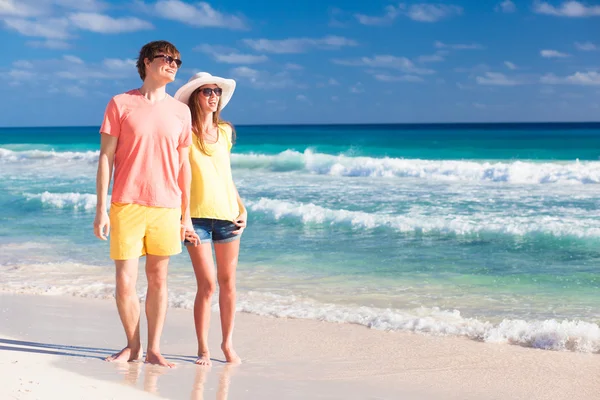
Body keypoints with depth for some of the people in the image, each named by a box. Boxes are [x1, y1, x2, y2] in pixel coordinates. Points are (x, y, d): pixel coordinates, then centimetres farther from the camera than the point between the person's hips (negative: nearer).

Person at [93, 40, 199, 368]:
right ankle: (132, 346, 19)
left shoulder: (180, 111, 9)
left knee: (158, 280, 7)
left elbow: (183, 165, 13)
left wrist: (186, 215, 11)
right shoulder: (121, 104, 2)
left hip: (166, 207, 2)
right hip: (127, 205, -2)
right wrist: (101, 209, -4)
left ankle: (153, 349, 17)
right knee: (124, 283, -1)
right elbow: (105, 157, 1)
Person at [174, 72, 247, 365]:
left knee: (228, 282, 5)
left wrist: (242, 208, 12)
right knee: (207, 284, -6)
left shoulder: (225, 131, 12)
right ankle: (202, 348, 6)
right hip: (197, 215, -4)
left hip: (227, 213, 4)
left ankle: (227, 343, 18)